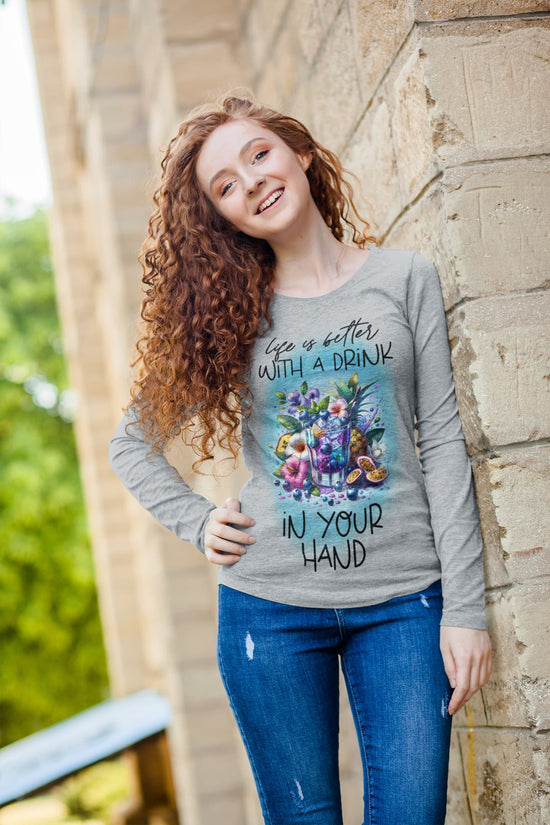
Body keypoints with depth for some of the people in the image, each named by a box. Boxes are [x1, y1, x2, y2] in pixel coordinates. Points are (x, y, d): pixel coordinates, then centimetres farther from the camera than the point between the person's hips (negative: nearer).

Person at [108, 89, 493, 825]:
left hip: (402, 599, -1)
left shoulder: (405, 278, 3)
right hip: (269, 606, 1)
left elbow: (442, 444, 0)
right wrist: (197, 523, 0)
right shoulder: (226, 311, 6)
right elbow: (131, 445, 16)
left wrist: (464, 607, -5)